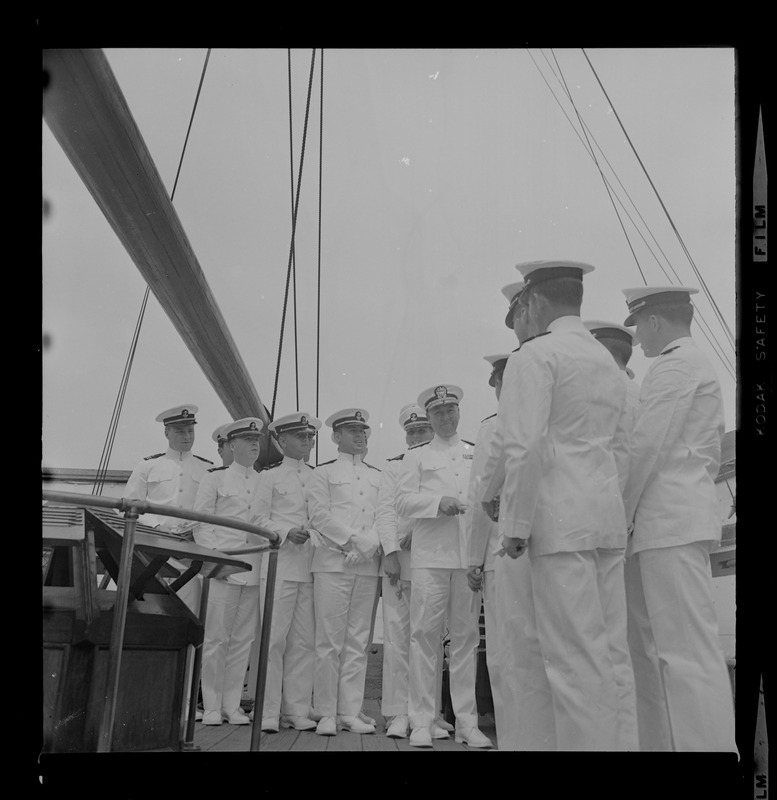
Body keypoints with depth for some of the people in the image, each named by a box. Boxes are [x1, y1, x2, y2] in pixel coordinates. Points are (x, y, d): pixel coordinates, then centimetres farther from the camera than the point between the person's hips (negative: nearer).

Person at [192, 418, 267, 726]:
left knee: (243, 639, 6)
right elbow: (201, 522, 1)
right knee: (216, 637, -1)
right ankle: (212, 707, 10)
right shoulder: (215, 478, 4)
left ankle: (232, 705, 16)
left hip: (254, 570, 4)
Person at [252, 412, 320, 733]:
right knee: (274, 637, -5)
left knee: (304, 640, 4)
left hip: (311, 567, 3)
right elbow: (260, 519, 2)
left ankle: (298, 710, 13)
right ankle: (268, 712, 4)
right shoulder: (270, 475, 8)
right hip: (279, 563, -3)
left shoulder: (319, 477, 16)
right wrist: (287, 533, -12)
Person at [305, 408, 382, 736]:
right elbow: (319, 514, -4)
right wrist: (354, 540, -12)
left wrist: (370, 544, -8)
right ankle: (326, 713, 5)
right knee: (329, 640, -3)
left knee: (358, 641, 5)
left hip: (368, 565, 4)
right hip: (332, 563, -4)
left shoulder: (378, 476, 19)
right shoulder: (322, 473, 8)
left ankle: (350, 712, 11)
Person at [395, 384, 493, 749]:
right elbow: (403, 501, 4)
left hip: (470, 554, 2)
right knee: (425, 633, -4)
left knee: (466, 635, 3)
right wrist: (438, 502, -11)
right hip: (430, 554, -1)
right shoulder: (416, 457, 16)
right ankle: (421, 721, 3)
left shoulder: (477, 455, 22)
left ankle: (466, 721, 11)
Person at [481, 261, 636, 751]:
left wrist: (516, 524, -10)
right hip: (610, 516, 8)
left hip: (560, 521, -8)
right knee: (613, 650, 10)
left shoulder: (535, 356, -6)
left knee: (575, 656, -4)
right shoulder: (609, 363, 19)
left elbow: (527, 448, -16)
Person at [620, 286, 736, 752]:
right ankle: (664, 742, 16)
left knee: (687, 650, -9)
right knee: (653, 647, 11)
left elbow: (647, 447, -15)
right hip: (683, 519, 10)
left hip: (668, 521, -10)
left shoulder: (675, 366, -6)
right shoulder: (699, 366, 25)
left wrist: (620, 516, -7)